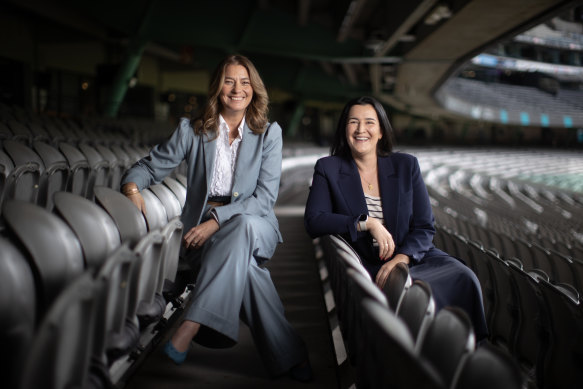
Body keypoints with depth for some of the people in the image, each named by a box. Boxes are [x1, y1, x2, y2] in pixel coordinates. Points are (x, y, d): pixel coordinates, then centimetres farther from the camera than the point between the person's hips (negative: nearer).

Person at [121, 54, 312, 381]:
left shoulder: (269, 133, 4)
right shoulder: (193, 131, 7)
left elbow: (265, 196, -5)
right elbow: (152, 166, 11)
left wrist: (218, 221, -18)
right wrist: (133, 185, -15)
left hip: (254, 225, 0)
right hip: (204, 230, 1)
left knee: (243, 227, -39)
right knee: (244, 264, -35)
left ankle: (191, 328, -39)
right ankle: (285, 353, -28)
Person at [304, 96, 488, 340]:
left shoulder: (406, 166, 9)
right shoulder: (328, 169, 5)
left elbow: (425, 227, 3)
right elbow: (313, 221, -7)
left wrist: (401, 259, -17)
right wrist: (367, 223, -16)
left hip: (411, 257, 3)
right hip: (364, 265, -2)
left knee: (463, 277, -27)